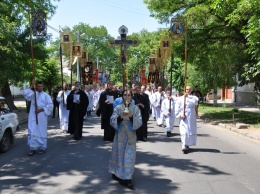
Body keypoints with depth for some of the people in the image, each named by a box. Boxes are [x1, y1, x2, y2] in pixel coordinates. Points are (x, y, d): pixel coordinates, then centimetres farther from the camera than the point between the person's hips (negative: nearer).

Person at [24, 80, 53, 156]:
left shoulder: (46, 95, 5)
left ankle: (42, 147, 14)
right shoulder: (33, 94, 10)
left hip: (42, 117, -1)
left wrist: (41, 110, -11)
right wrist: (31, 86, -17)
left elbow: (50, 105, -3)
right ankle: (33, 148, 2)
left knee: (42, 132, 4)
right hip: (33, 116, 1)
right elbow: (26, 93, -10)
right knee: (32, 132, -3)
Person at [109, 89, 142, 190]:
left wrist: (131, 117, -23)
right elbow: (112, 121, -6)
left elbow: (139, 122, -6)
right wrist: (120, 117, -25)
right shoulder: (118, 108, 0)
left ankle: (127, 178, 5)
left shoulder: (135, 108, 0)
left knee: (129, 156, 0)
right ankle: (117, 174, 28)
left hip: (130, 136, 0)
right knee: (119, 154, 8)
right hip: (120, 135, 0)